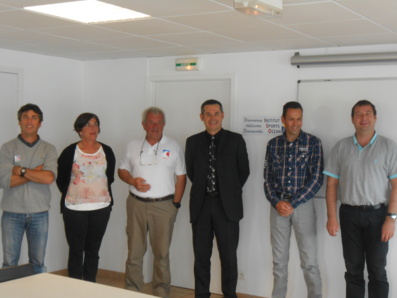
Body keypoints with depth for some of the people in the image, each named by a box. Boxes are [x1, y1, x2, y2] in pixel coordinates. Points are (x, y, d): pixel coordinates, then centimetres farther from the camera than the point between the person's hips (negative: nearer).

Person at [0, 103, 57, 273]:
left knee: (38, 263, 10)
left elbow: (49, 178, -13)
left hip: (39, 213, 1)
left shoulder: (48, 149, 4)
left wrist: (21, 170, -12)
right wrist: (35, 172, -11)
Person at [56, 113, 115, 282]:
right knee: (76, 250, 3)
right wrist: (70, 195, 5)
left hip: (101, 208, 3)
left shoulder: (106, 152, 4)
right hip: (75, 209, -3)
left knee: (93, 250, 10)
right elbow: (61, 180, 3)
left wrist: (105, 196, 8)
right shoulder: (70, 152, -4)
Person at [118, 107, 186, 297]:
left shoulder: (173, 147, 3)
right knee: (134, 251, 5)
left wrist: (176, 203, -3)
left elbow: (181, 177, 3)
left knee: (162, 253, 5)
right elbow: (122, 170, 13)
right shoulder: (133, 146, 9)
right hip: (137, 204, 2)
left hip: (164, 205, -1)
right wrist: (133, 181, -8)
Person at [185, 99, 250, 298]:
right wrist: (203, 189, 8)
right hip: (201, 205, 2)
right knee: (201, 256, 8)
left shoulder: (235, 140, 1)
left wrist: (229, 192, 7)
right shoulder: (193, 142, 6)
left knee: (229, 256, 5)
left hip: (227, 205, -1)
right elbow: (190, 172, 13)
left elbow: (244, 171, 7)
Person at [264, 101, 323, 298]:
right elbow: (267, 178, 6)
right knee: (279, 260, 10)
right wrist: (276, 202, -10)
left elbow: (317, 179, -9)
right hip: (278, 206, 3)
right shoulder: (273, 144, 5)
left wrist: (293, 203, -13)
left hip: (303, 205, -3)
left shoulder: (313, 143, -4)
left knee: (309, 262, -1)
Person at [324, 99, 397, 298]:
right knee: (353, 270, 9)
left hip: (377, 214, -2)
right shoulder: (341, 147, 5)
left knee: (377, 271, 3)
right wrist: (331, 217, -2)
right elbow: (331, 184, 5)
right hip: (349, 214, 2)